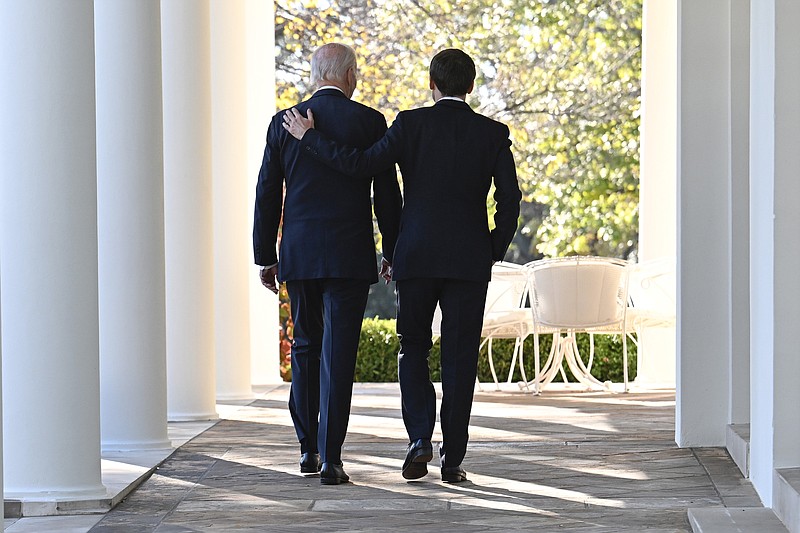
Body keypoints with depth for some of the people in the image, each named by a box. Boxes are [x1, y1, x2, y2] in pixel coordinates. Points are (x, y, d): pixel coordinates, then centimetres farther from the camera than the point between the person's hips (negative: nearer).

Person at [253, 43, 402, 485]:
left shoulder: (284, 122, 5)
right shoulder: (369, 121, -2)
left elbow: (267, 195, 6)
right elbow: (387, 195, -1)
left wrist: (265, 257, 12)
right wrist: (394, 254, 7)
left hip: (298, 255, 3)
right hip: (350, 256, -3)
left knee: (305, 348, 16)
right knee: (337, 353, -3)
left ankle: (308, 450, 19)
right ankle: (330, 458, -7)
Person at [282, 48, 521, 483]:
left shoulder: (411, 124, -4)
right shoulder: (493, 133, 0)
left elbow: (361, 163, -11)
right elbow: (509, 200, -3)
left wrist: (309, 137, 0)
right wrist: (494, 252, 9)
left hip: (416, 256, 0)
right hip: (469, 261, 0)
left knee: (413, 350, 14)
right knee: (459, 357, 5)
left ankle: (420, 438, -4)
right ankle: (452, 459, 4)